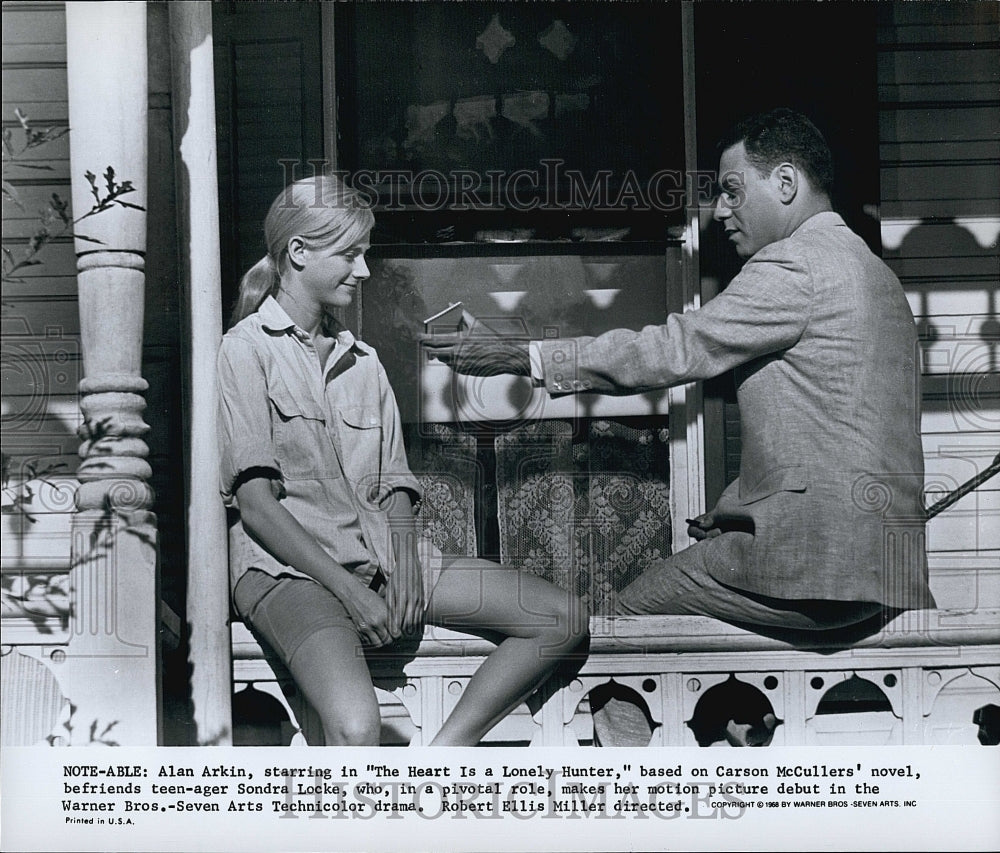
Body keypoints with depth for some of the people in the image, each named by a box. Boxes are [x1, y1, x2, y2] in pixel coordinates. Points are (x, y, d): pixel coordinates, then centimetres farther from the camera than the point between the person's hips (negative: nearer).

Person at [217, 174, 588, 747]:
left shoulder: (364, 362, 21)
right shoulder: (247, 349, 2)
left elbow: (394, 486, 14)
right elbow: (256, 502, -8)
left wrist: (406, 562, -7)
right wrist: (346, 589, -16)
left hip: (381, 556, 7)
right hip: (291, 569, -7)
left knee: (563, 619, -9)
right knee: (356, 727, -35)